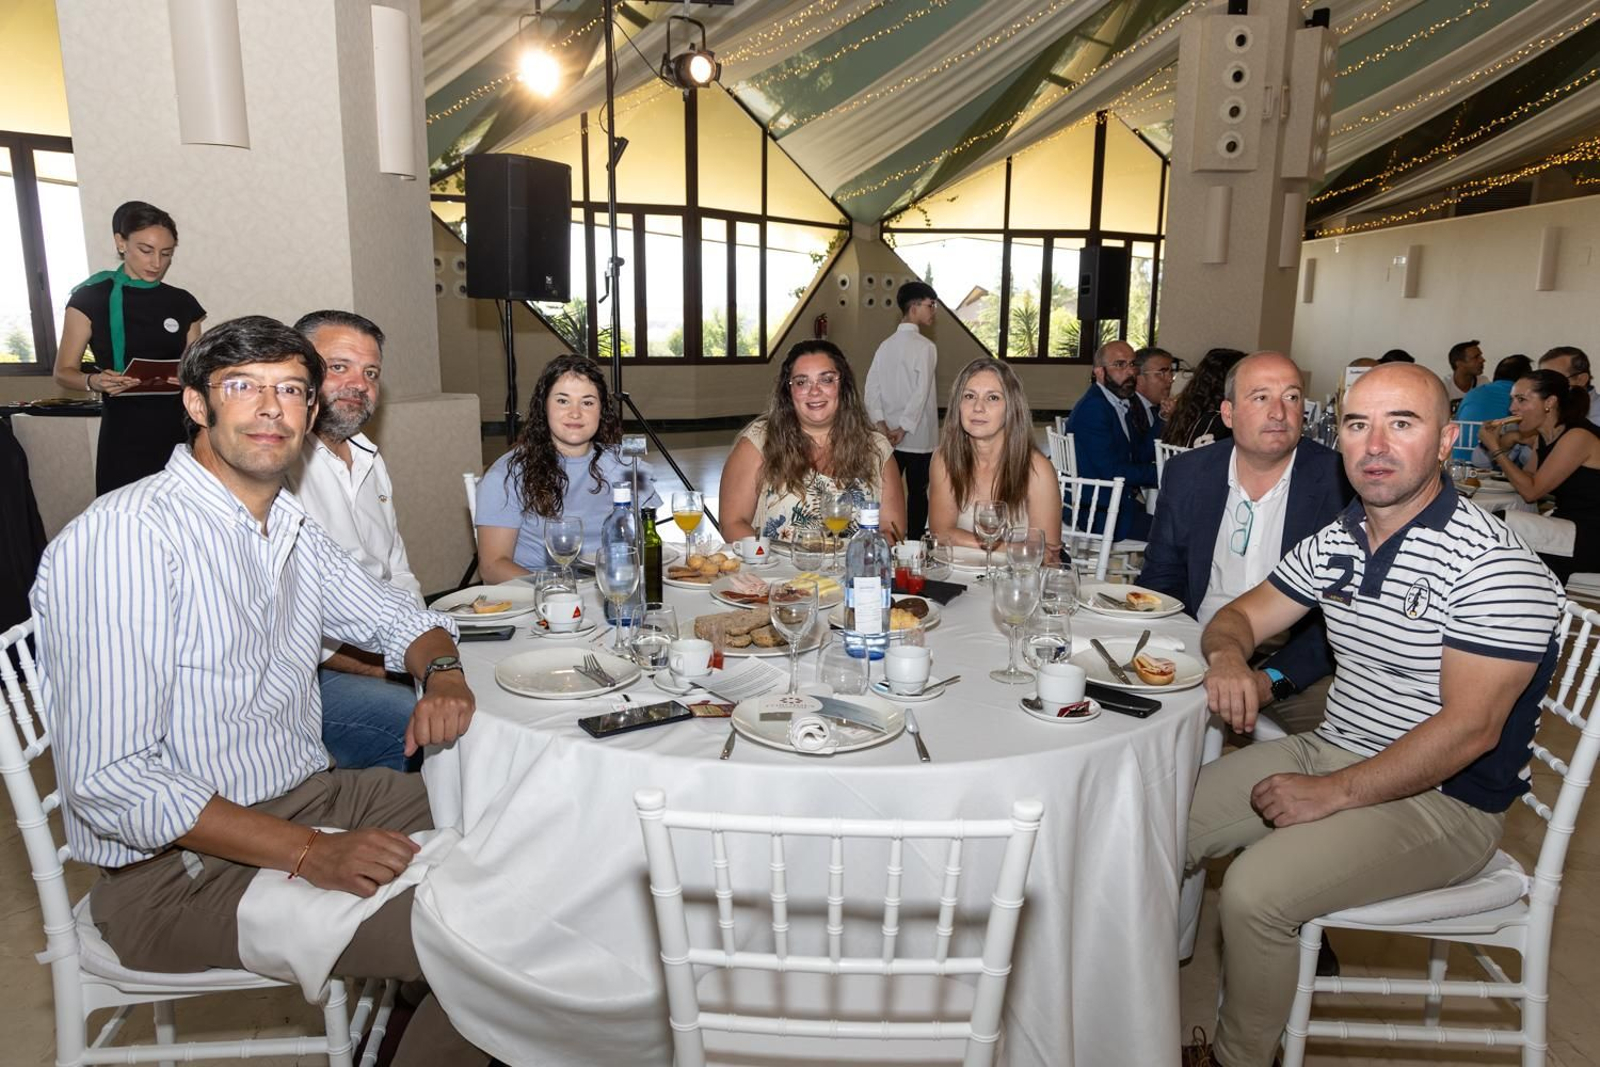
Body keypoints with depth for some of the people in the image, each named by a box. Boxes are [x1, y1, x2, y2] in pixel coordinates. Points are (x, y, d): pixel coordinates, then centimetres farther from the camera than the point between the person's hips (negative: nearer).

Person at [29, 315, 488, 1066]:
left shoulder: (292, 526, 7)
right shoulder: (125, 538, -20)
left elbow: (401, 619, 18)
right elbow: (109, 782, -23)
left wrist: (442, 674, -6)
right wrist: (310, 853, -26)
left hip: (309, 797, 9)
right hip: (179, 868, -8)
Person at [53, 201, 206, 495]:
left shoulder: (182, 303, 9)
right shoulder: (91, 298, -1)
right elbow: (64, 372, 2)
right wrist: (94, 381, -19)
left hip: (180, 432, 3)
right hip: (124, 437, -2)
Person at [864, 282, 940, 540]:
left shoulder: (886, 345, 7)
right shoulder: (925, 347, -12)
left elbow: (872, 387, 0)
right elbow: (921, 392, -18)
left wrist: (881, 424, -6)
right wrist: (903, 428, -13)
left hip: (890, 435, 6)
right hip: (918, 437, -6)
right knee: (917, 493, 6)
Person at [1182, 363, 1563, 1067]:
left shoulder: (1494, 566, -19)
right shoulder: (1336, 541, 4)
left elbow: (1468, 729, -23)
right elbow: (1242, 615, 13)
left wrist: (1332, 794, -22)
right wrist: (1227, 654, -12)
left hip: (1442, 798, -7)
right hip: (1329, 749, 8)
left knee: (1256, 889, -26)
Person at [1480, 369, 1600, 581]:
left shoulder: (1578, 436, -17)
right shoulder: (1543, 438, 9)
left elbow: (1531, 491, -17)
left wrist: (1495, 448, -12)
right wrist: (1502, 446, -3)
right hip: (1568, 530, 8)